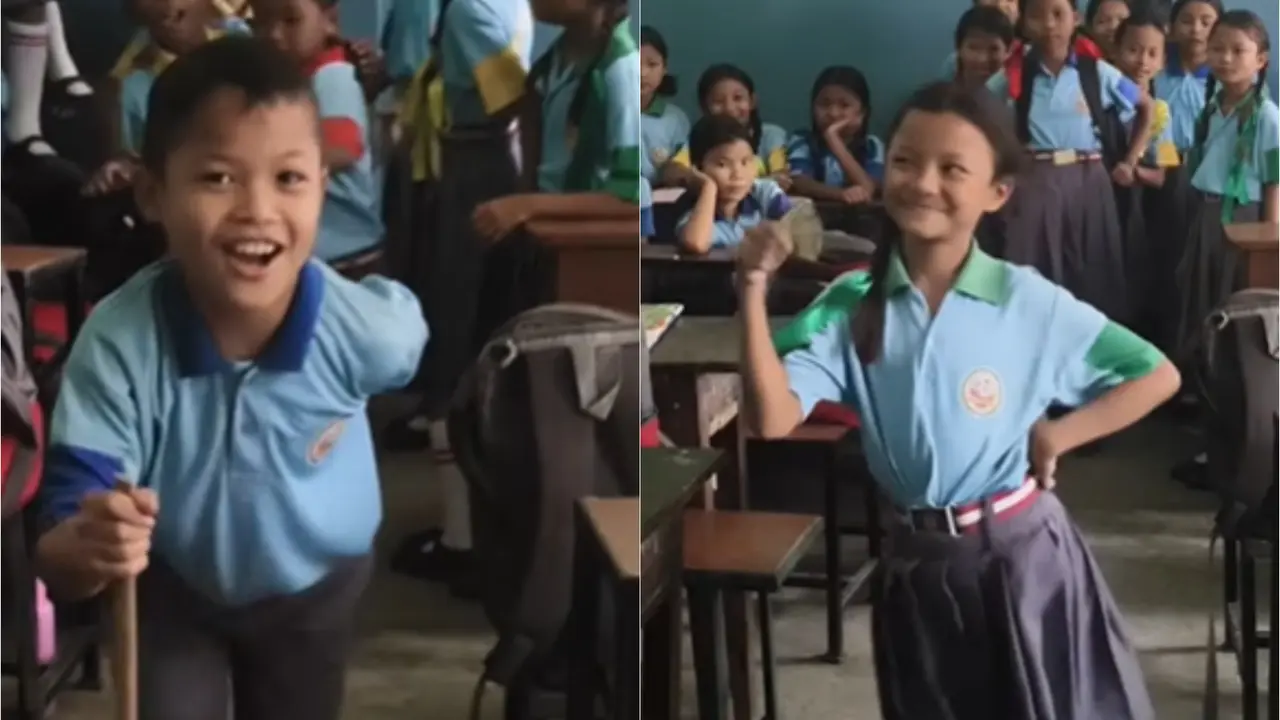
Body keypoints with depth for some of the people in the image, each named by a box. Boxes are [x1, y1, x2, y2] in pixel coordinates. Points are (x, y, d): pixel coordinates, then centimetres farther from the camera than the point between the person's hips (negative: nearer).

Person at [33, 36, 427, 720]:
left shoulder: (368, 327, -33)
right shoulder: (118, 342, -36)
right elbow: (59, 548, -35)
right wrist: (85, 547, -58)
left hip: (316, 586, 1)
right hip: (173, 587, -1)